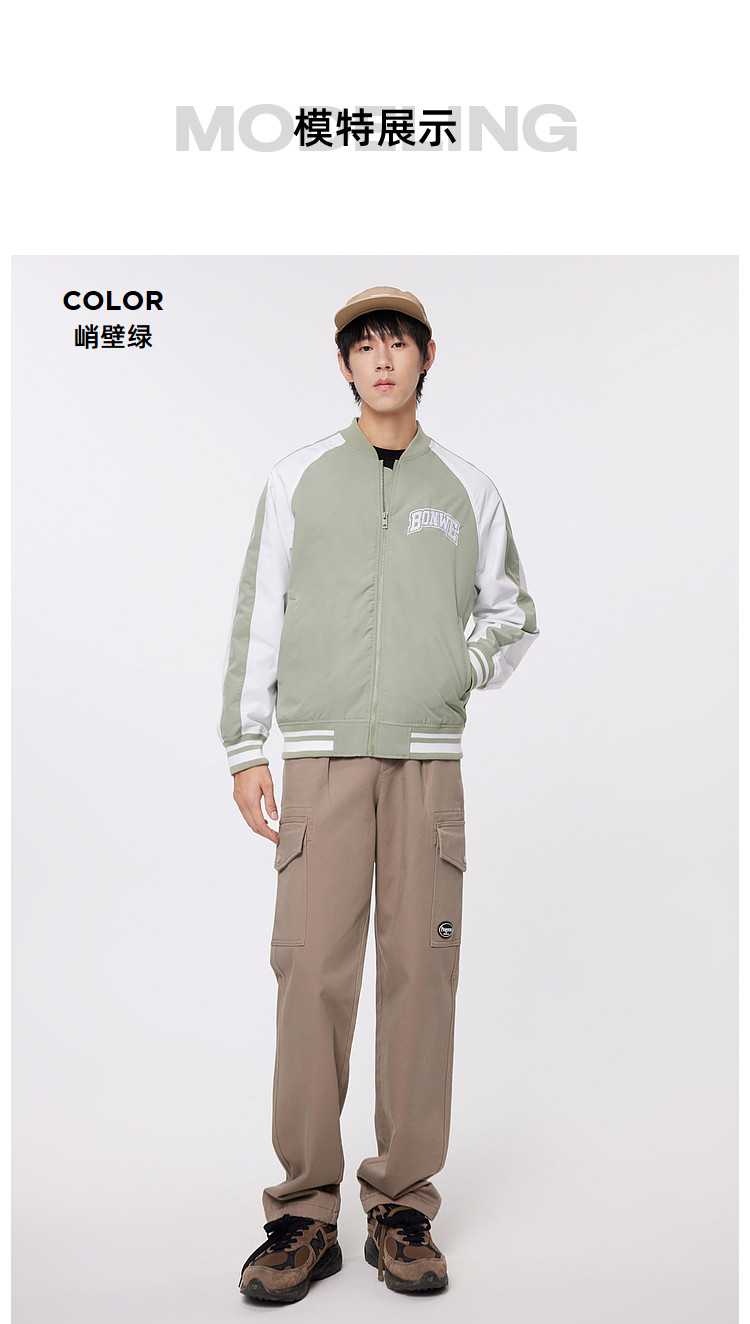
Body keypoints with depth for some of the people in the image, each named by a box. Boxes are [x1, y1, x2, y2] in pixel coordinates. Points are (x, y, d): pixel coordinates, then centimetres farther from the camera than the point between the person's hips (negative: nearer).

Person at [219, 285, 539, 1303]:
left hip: (428, 760, 1)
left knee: (420, 974, 0)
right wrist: (244, 746, 4)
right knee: (313, 973, -5)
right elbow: (258, 614, 9)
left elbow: (513, 613, 22)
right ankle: (306, 1213, 9)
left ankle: (403, 1211, 14)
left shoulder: (468, 489, 13)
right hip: (321, 758, -1)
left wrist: (468, 669, 1)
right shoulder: (297, 480, 11)